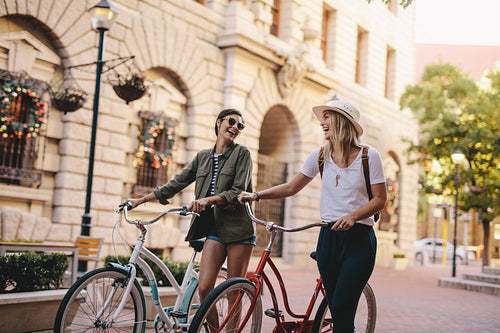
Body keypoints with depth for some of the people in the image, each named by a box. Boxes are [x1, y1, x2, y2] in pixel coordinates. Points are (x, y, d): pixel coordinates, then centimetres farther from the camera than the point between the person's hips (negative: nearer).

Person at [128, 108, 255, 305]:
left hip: (238, 228, -4)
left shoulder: (241, 153, 0)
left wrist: (209, 200, -26)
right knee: (204, 288, -6)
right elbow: (176, 183, 17)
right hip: (214, 227, 4)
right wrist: (140, 200, 14)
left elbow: (238, 192, -10)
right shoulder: (203, 156, 14)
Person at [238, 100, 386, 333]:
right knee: (336, 311, 4)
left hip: (359, 238, -4)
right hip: (328, 237, 4)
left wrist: (353, 216, -20)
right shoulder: (320, 156, 8)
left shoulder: (369, 156, -3)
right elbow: (291, 187, 12)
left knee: (341, 307, -14)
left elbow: (379, 199, -4)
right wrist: (257, 195, 1)